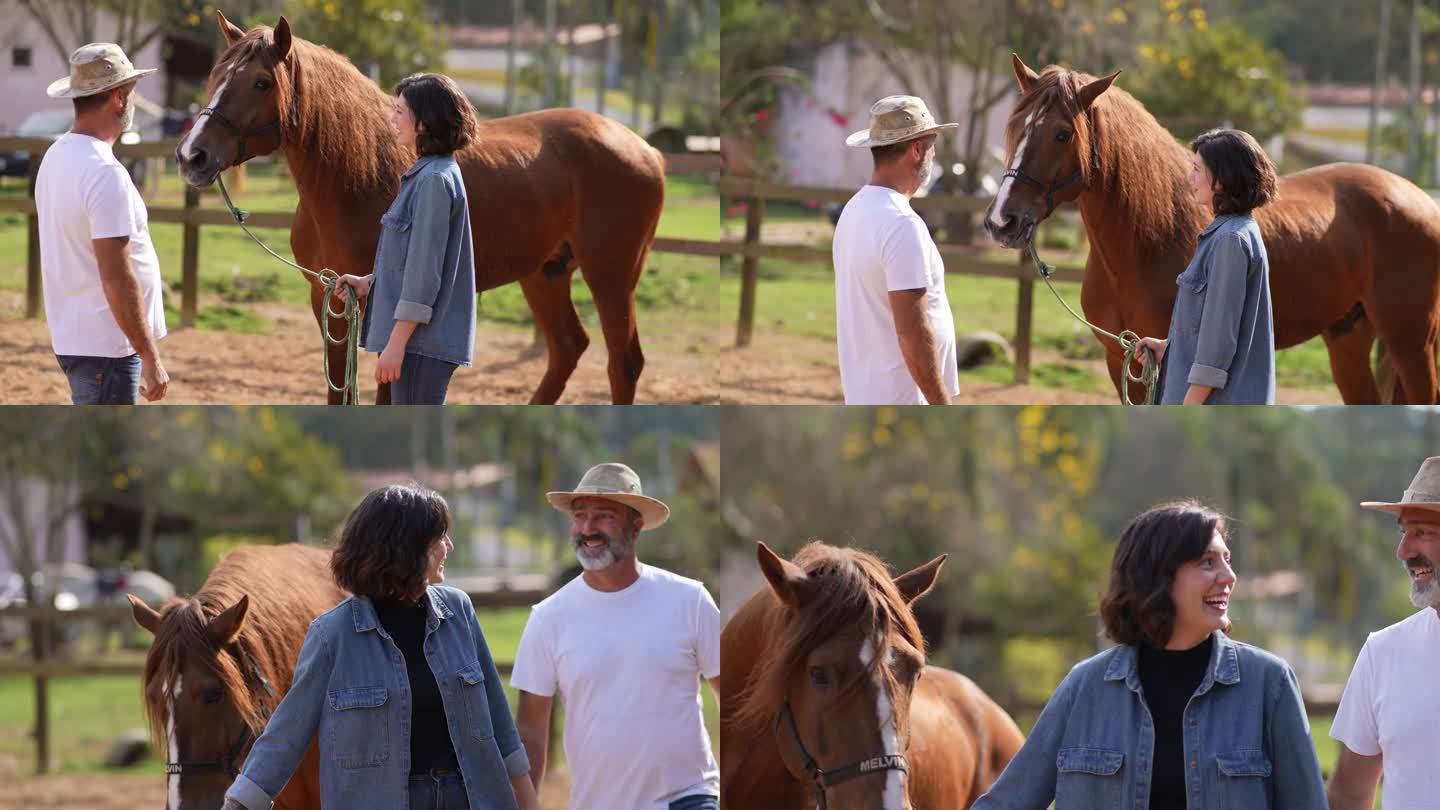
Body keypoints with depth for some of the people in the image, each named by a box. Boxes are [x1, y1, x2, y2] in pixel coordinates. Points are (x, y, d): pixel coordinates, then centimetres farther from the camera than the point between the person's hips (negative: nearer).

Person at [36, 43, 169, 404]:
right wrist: (150, 358, -18)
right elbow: (117, 279, -24)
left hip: (71, 333, 10)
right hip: (105, 346, -10)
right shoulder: (106, 174, -21)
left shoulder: (56, 157, 9)